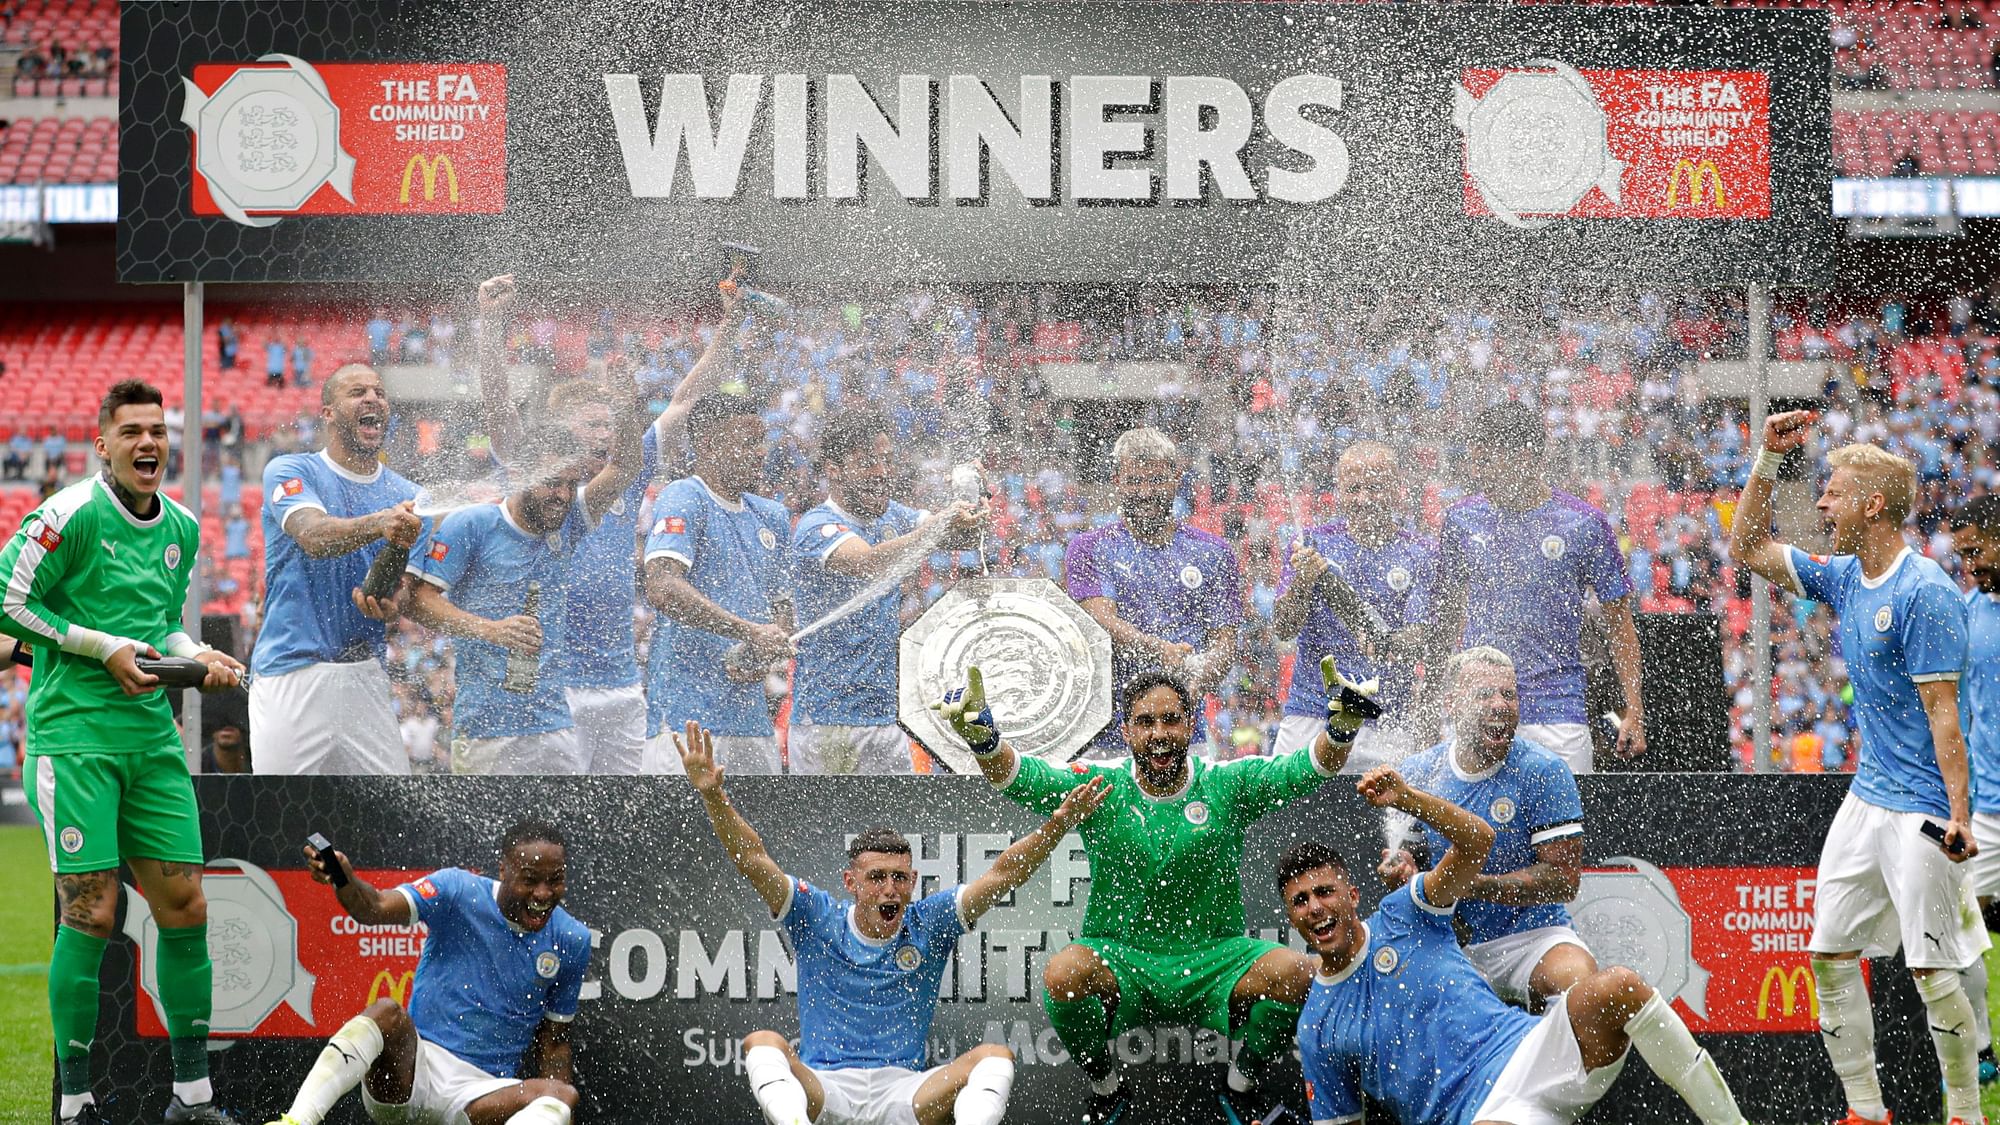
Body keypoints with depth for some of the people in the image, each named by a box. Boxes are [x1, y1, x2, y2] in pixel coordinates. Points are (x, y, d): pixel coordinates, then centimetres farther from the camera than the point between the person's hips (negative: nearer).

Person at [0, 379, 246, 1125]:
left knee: (184, 907, 4)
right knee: (91, 914, -10)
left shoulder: (182, 529, 14)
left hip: (152, 739, 7)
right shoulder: (70, 515, -9)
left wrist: (200, 658, 5)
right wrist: (104, 647, -11)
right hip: (73, 734, -7)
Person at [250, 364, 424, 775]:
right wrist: (379, 524, -40)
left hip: (366, 678, 4)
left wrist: (396, 604, -18)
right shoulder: (290, 471, 0)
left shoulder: (408, 497, 12)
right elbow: (314, 537, -20)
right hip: (292, 676, -4)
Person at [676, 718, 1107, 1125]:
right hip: (821, 1090, -1)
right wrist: (713, 796, -18)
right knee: (763, 1042, -29)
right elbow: (753, 861, -4)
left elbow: (1002, 875, 1)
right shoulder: (817, 919, 6)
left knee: (994, 1056, -22)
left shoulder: (930, 924, 8)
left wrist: (1060, 823, -13)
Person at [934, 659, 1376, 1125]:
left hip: (1212, 966, 1)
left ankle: (1240, 1085, 6)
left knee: (1300, 975, -25)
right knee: (1062, 975, -32)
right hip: (1120, 961, -1)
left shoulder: (1227, 785, 0)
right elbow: (1022, 778, -16)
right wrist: (983, 739, -38)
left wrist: (1341, 728, -34)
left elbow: (1306, 770, -12)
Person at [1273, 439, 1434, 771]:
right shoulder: (1314, 543, 7)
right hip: (1310, 715, 1)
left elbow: (1420, 639, -6)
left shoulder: (1420, 555, 4)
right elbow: (1282, 629, -2)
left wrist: (1390, 646, -29)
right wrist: (1303, 580, -21)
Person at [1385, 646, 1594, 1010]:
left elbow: (1563, 879, -14)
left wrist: (1473, 885, -24)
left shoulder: (1545, 772, -9)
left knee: (1579, 977, -36)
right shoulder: (1417, 772, 3)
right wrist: (1399, 869, -10)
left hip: (1530, 936, -4)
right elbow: (1407, 853, 16)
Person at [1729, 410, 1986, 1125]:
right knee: (1830, 955, 7)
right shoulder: (1844, 577, 9)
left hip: (1922, 810, -9)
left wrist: (1959, 815, -22)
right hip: (1866, 796, 9)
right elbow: (1747, 549, 20)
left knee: (1933, 970, -7)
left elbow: (1942, 713, -18)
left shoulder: (1926, 594, -16)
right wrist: (1768, 461, 9)